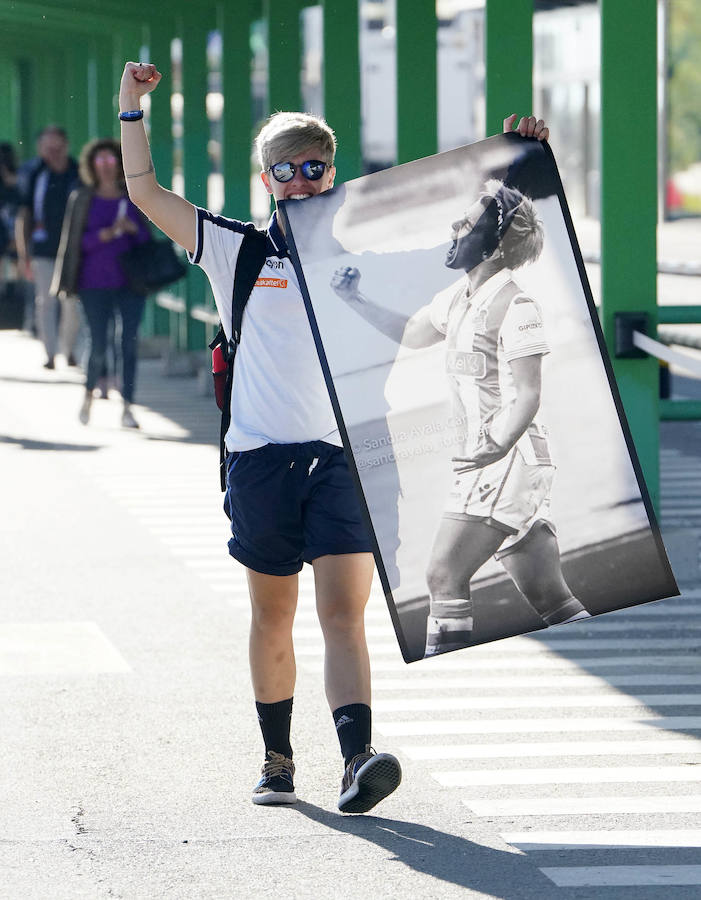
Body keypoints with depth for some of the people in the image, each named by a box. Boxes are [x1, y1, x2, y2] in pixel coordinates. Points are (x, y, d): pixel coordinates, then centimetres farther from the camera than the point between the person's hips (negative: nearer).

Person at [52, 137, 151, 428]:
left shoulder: (133, 199, 10)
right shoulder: (82, 199, 5)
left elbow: (148, 239, 11)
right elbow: (76, 242, 0)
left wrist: (134, 229, -10)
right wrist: (105, 234, -14)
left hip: (130, 283, 2)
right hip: (95, 284, -1)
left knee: (129, 344, -5)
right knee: (99, 346, -4)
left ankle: (127, 408, 1)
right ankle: (89, 394, 24)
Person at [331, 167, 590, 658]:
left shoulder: (515, 307, -14)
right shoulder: (458, 297, 13)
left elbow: (526, 397, -19)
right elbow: (412, 332, 32)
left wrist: (495, 447, -32)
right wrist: (356, 300, 27)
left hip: (509, 464, -9)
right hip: (483, 464, 9)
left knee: (445, 575, -10)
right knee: (551, 599, 7)